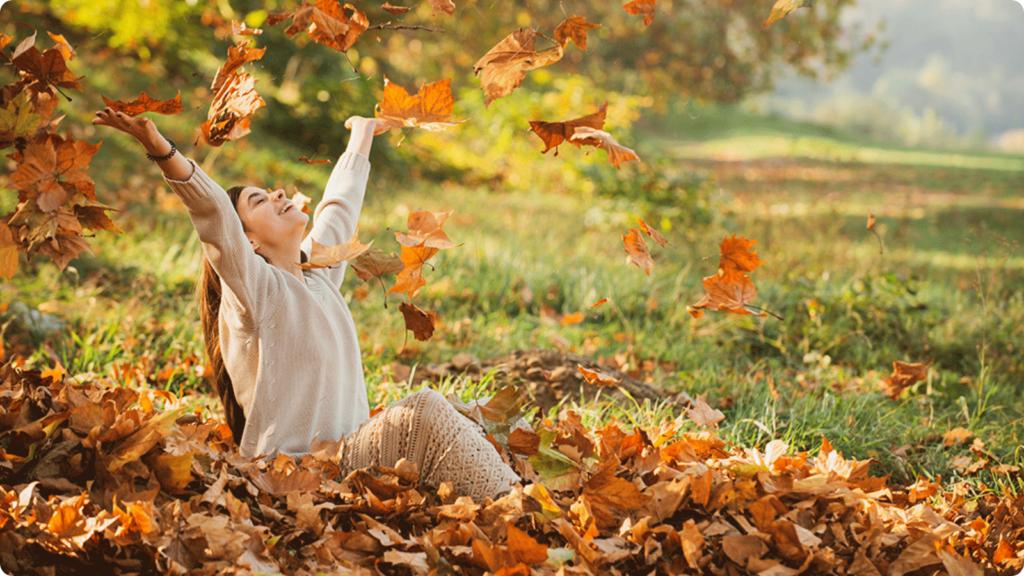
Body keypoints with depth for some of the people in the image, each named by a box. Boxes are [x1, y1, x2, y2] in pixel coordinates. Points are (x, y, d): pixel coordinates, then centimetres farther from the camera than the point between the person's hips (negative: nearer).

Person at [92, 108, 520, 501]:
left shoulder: (319, 272, 17)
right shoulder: (255, 288, -6)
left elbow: (341, 203, 34)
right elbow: (212, 214, -23)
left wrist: (362, 135, 50)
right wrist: (161, 149, -39)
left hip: (348, 454, 8)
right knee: (420, 415, -22)